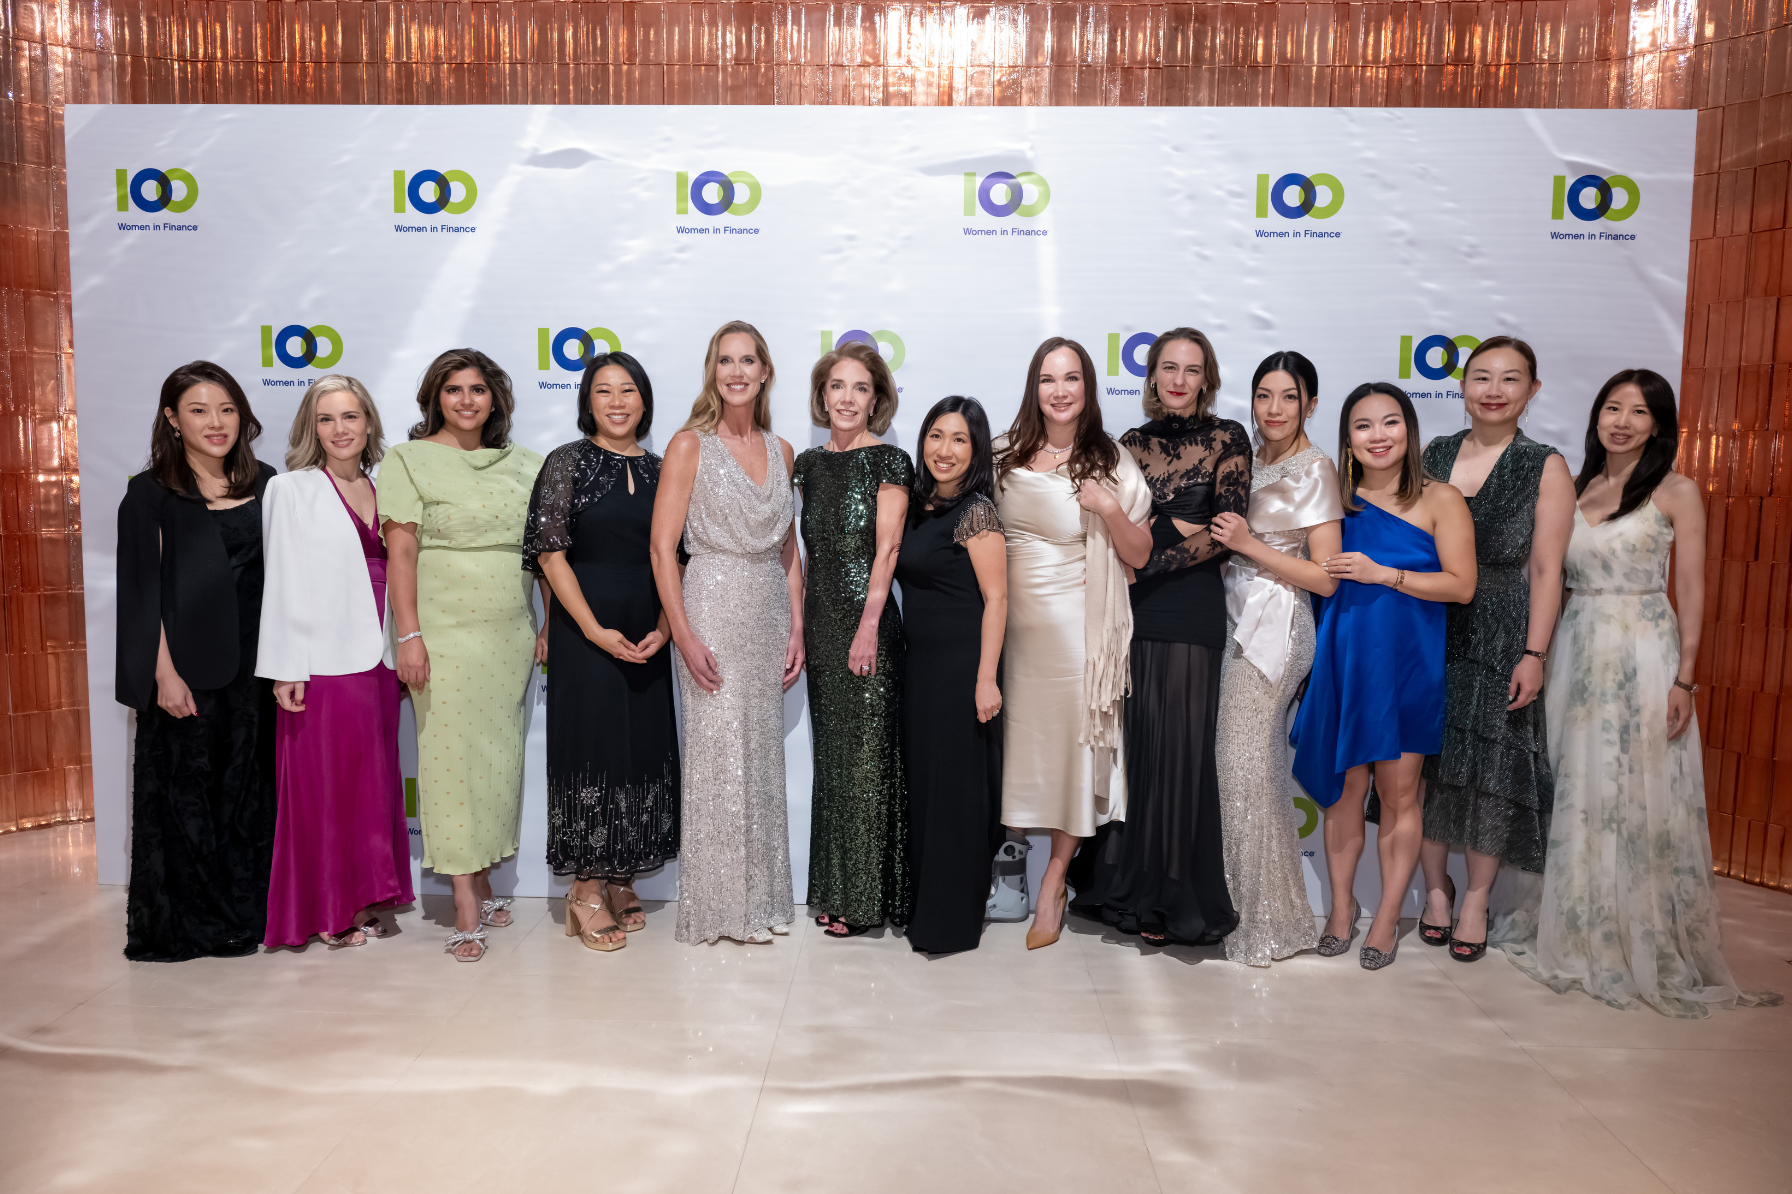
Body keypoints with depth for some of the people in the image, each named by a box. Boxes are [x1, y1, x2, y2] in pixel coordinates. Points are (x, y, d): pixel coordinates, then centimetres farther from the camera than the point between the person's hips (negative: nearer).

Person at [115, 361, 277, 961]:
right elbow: (144, 591, -6)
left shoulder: (263, 484, 8)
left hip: (255, 664, 4)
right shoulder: (150, 494, -3)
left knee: (251, 788, 11)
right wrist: (165, 673, -13)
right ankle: (182, 924, 19)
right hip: (188, 666, -4)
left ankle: (247, 913, 24)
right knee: (186, 789, 5)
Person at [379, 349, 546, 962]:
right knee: (453, 756, -4)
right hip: (446, 632, -4)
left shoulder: (522, 464, 12)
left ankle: (484, 881, 23)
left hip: (512, 633, 4)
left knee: (500, 756, 9)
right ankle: (466, 907, 2)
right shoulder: (410, 460, 1)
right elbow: (400, 552, -5)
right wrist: (409, 634, -12)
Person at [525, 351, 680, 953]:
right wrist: (596, 630, -13)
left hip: (648, 636, 4)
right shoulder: (567, 462, -2)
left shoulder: (659, 469, 9)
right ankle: (587, 889, 11)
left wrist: (664, 628, -5)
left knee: (644, 751, 8)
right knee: (591, 749, -1)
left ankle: (619, 881, 22)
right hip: (585, 628, -4)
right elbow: (551, 553, -7)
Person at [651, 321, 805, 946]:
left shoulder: (780, 451, 11)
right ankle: (722, 904, 12)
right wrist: (684, 636, -15)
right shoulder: (690, 445, -4)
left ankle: (761, 897, 22)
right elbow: (662, 546, -9)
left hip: (768, 614, 5)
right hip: (712, 610, -5)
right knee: (718, 755, -1)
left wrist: (796, 628, 8)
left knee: (763, 754, 10)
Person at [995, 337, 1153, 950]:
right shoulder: (1005, 456, 5)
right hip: (1012, 621, 3)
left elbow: (1139, 555, -1)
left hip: (1076, 624, -2)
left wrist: (1109, 508, -17)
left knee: (1072, 742, 2)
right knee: (1017, 737, 7)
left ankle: (1054, 882, 16)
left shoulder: (1110, 462, -2)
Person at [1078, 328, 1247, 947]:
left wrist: (1147, 563, -10)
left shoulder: (1227, 438, 2)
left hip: (1190, 614, -3)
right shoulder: (1132, 443, 13)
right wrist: (1179, 525, -5)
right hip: (1132, 614, 3)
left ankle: (1179, 900, 13)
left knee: (1180, 750, -1)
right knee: (1131, 745, 5)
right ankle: (1134, 889, 18)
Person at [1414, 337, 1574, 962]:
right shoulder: (1432, 455, 7)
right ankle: (1435, 886, 25)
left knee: (1491, 762, 3)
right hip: (1428, 632, 3)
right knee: (1427, 757, 6)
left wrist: (1534, 654, -11)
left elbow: (1545, 569, -5)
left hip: (1500, 637, -2)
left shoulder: (1546, 467, -2)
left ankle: (1476, 899, 20)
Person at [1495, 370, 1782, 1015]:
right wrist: (1540, 660, 4)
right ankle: (1578, 934, 22)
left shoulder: (1676, 492, -1)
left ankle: (1649, 947, 13)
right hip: (1576, 652, 4)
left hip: (1643, 655, -4)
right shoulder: (1573, 489, 11)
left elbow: (1691, 590, -5)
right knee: (1577, 798, 9)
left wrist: (1684, 678, -11)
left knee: (1643, 801, -1)